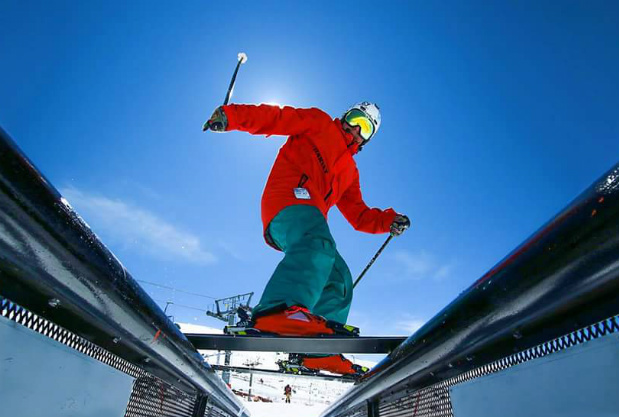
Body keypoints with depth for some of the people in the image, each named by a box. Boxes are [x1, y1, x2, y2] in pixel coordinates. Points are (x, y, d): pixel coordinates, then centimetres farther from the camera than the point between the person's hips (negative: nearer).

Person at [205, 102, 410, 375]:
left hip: (310, 216, 8)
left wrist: (389, 221, 10)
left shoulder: (350, 171, 35)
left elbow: (359, 215, 27)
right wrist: (232, 115, -6)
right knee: (317, 244, -36)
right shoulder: (318, 122, 22)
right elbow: (276, 118, 9)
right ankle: (282, 308, -58)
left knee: (339, 278, 0)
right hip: (290, 197, -8)